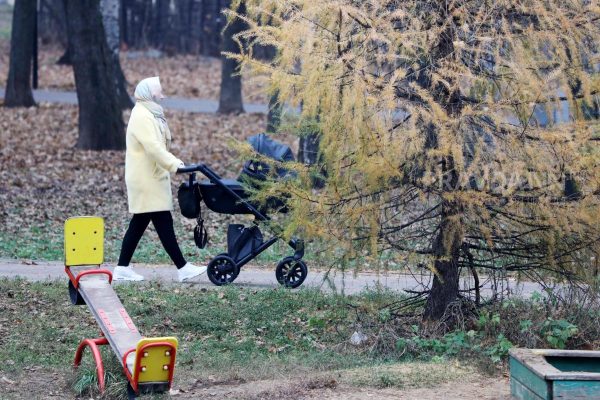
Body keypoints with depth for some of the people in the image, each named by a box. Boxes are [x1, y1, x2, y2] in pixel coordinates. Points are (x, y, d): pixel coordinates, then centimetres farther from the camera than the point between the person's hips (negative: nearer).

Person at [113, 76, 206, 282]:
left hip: (150, 179, 11)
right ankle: (182, 268, -6)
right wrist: (175, 165, -29)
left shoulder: (148, 114, 18)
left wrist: (175, 162, 10)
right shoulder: (142, 116, -15)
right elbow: (153, 148, -26)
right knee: (164, 223, -8)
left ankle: (122, 268, 10)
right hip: (147, 180, -11)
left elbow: (158, 147, 20)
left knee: (139, 223, 9)